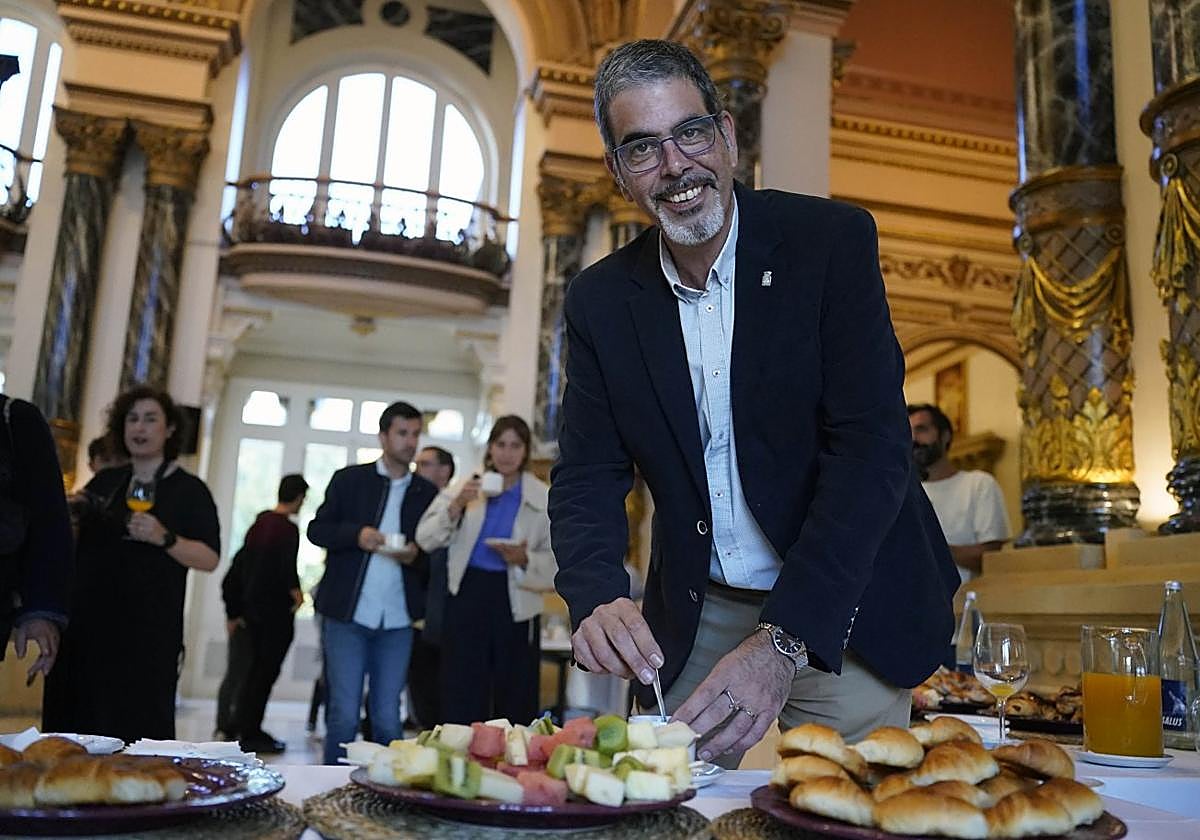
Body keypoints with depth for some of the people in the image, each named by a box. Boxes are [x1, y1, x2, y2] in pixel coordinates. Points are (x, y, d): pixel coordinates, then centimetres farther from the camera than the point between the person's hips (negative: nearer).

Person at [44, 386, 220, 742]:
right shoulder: (104, 482, 16)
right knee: (73, 721, 3)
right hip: (87, 623, 5)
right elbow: (76, 538, 27)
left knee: (137, 725, -8)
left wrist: (164, 538, -19)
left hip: (146, 632, -5)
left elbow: (210, 558, -6)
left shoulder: (189, 489, 1)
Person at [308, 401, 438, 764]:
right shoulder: (349, 479, 7)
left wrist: (416, 556, -10)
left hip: (397, 619, 2)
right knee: (344, 715, 0)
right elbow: (316, 529, 5)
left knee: (387, 718, 5)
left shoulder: (427, 493, 11)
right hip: (347, 614, -1)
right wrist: (356, 534, -13)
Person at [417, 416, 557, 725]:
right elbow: (425, 538, 1)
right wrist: (456, 506, -13)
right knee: (461, 700, 0)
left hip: (514, 602, 0)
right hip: (468, 595, 1)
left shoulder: (543, 499, 4)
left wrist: (525, 559, -15)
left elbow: (556, 561, 3)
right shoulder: (467, 486, 7)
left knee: (514, 702, 3)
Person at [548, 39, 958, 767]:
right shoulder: (599, 301, -2)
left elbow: (871, 445, -20)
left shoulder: (831, 241, -12)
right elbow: (588, 479, -2)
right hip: (694, 629, 3)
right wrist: (599, 599, -24)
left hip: (840, 612, -2)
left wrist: (783, 643, -28)